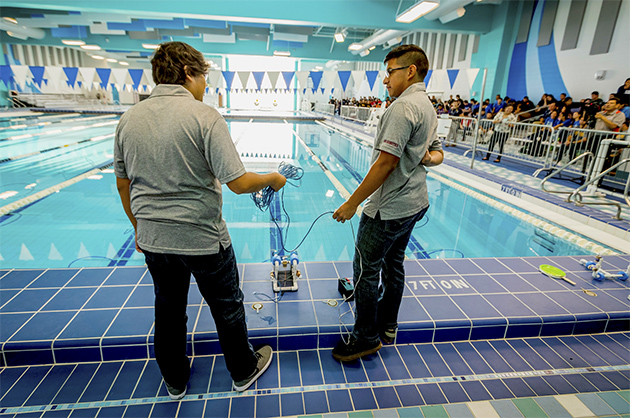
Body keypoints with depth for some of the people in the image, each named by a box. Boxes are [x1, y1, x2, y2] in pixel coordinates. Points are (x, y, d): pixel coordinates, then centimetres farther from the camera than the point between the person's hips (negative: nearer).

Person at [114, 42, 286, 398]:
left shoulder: (129, 119, 2)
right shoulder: (205, 116, -17)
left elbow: (123, 184, 9)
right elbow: (239, 183, -22)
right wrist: (273, 179, -3)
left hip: (153, 240, 6)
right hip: (203, 240, -5)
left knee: (168, 311, 22)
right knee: (227, 307, 16)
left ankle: (175, 381, 43)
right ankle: (244, 371, 38)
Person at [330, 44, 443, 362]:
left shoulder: (403, 106, -19)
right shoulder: (428, 106, 14)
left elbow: (386, 163, -25)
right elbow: (437, 152, 21)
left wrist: (352, 203, -19)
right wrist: (430, 158, -4)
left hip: (389, 208, -10)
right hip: (414, 204, 11)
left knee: (366, 271, 2)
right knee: (393, 264, 20)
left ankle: (366, 337, 18)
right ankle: (387, 325, 37)